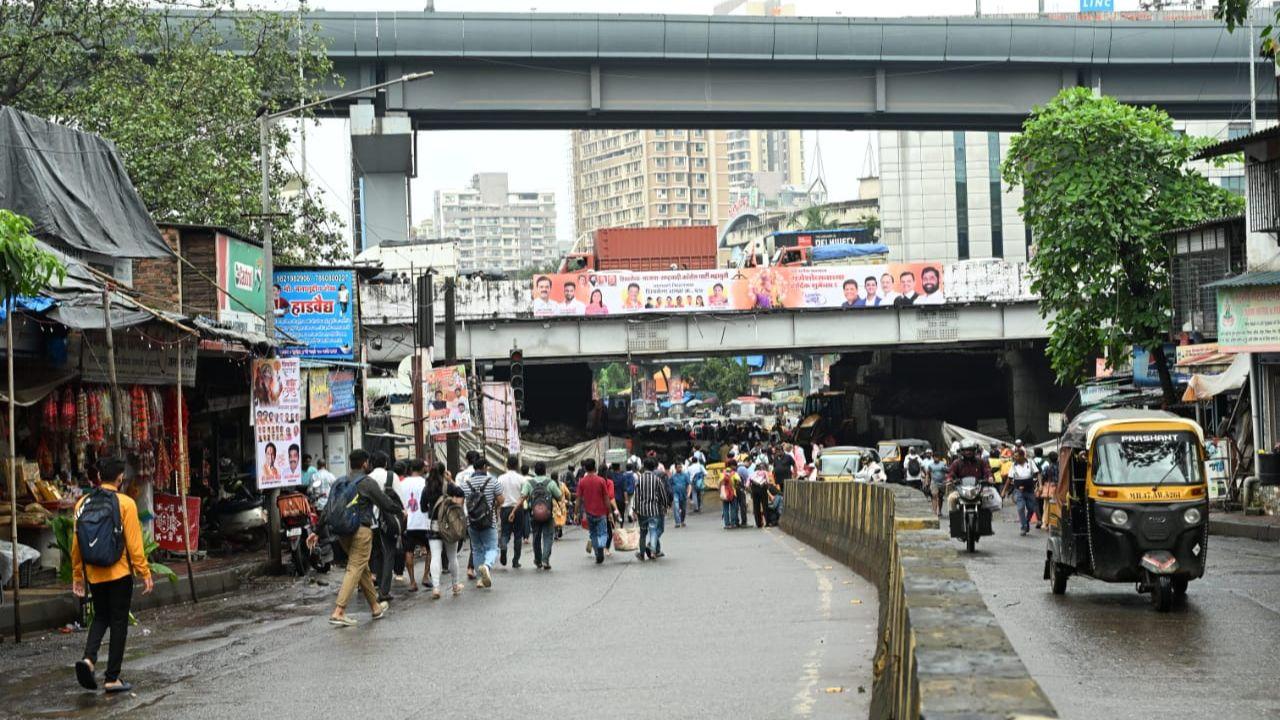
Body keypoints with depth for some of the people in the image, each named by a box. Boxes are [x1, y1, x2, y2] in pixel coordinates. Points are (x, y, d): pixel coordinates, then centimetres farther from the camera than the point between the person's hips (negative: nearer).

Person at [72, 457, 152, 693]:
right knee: (119, 622, 5)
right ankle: (112, 678, 6)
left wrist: (77, 575, 16)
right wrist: (145, 573, -5)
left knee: (100, 618, 20)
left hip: (94, 575, 4)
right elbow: (134, 543, -12)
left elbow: (76, 544, 7)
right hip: (119, 574, -4)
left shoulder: (83, 504, 3)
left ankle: (89, 658, -5)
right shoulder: (125, 503, -10)